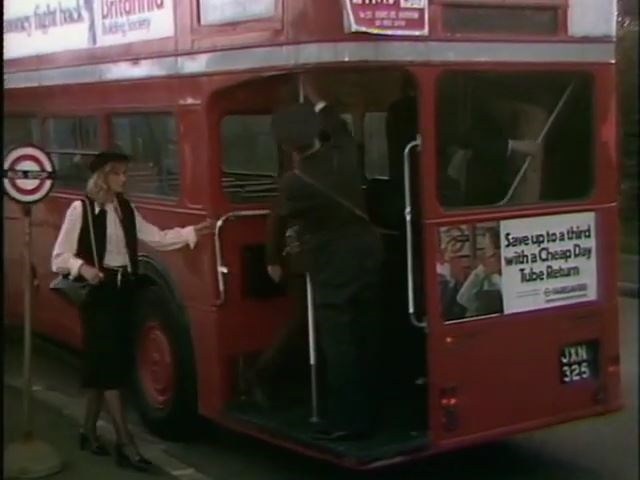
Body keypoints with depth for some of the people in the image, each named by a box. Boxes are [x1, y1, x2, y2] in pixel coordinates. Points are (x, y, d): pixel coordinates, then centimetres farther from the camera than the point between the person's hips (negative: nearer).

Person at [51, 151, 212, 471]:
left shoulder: (126, 210, 11)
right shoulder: (81, 209, -8)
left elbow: (158, 238, 8)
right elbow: (60, 257, -8)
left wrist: (193, 232, -1)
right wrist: (83, 268, -27)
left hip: (122, 290, 7)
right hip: (97, 292, -6)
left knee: (104, 363, 12)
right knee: (109, 364, -8)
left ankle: (89, 431, 26)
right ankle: (126, 444, -8)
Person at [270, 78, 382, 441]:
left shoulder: (294, 182, -18)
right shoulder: (345, 155, -3)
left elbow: (281, 221, 1)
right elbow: (341, 129, 21)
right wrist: (316, 100, 31)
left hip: (333, 268, -7)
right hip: (367, 255, 7)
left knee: (338, 344, 0)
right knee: (363, 338, 13)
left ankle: (347, 421, 4)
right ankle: (364, 413, 23)